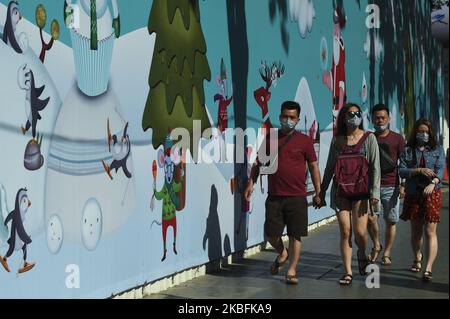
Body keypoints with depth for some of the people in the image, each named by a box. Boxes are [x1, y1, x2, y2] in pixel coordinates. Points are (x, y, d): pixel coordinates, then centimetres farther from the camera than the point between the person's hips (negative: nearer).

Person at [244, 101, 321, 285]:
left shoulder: (304, 141, 1)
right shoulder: (270, 138, 8)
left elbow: (313, 167, 3)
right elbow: (258, 162, 14)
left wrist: (318, 192, -1)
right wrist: (251, 182, 4)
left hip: (297, 197, -2)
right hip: (274, 197, 2)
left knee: (295, 235, 1)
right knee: (271, 235, 5)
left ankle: (291, 271, 14)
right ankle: (282, 254, 35)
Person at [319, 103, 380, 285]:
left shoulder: (369, 138, 2)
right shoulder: (337, 140, 8)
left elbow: (375, 168, -2)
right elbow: (329, 168, 13)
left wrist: (375, 193, -11)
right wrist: (322, 193, 11)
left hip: (360, 191, -2)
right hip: (340, 192, 2)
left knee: (360, 231, -7)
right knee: (345, 232, 0)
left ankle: (361, 255, 26)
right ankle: (348, 272, 9)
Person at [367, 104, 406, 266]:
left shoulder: (397, 139, 4)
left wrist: (402, 185, -5)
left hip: (391, 187, 0)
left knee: (391, 221, 3)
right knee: (371, 217, -16)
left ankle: (387, 254, 17)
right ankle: (376, 245, 8)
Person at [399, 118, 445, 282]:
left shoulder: (437, 150, 6)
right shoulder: (407, 151, 8)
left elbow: (440, 169, -8)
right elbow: (401, 170, -2)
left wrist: (433, 183, -26)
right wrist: (419, 170, -17)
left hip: (432, 193, -2)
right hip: (413, 194, 2)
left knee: (430, 232, -9)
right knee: (415, 231, 13)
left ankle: (428, 269, -13)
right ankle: (417, 260, 35)